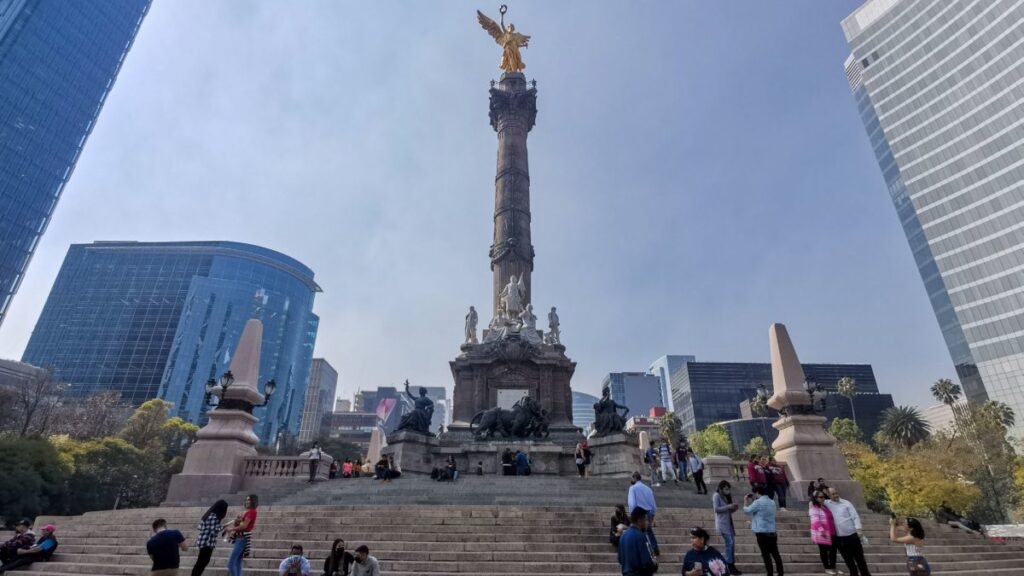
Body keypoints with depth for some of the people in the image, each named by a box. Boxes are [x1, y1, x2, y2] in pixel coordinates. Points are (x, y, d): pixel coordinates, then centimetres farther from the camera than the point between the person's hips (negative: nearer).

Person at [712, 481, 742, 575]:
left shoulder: (726, 496, 16)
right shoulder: (716, 496, -7)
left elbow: (728, 511, 18)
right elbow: (716, 509, -16)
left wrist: (734, 508, -1)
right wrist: (728, 506, -19)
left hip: (729, 522, 8)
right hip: (722, 523, -8)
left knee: (732, 543, 6)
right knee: (729, 543, -12)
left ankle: (732, 566, 11)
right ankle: (729, 566, -5)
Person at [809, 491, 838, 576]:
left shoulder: (825, 506, 14)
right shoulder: (813, 508, -13)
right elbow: (815, 520, -25)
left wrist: (834, 530, 26)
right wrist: (821, 529, -37)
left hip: (830, 532, 8)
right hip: (821, 533, -8)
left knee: (833, 550, 12)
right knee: (823, 550, 3)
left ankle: (833, 567, 25)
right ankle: (827, 568, 14)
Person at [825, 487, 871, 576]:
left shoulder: (846, 503, -1)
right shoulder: (827, 504, 2)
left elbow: (855, 516, -3)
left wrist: (859, 529, -13)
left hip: (852, 535, -1)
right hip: (839, 538, 1)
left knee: (859, 557, 6)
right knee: (848, 559, 10)